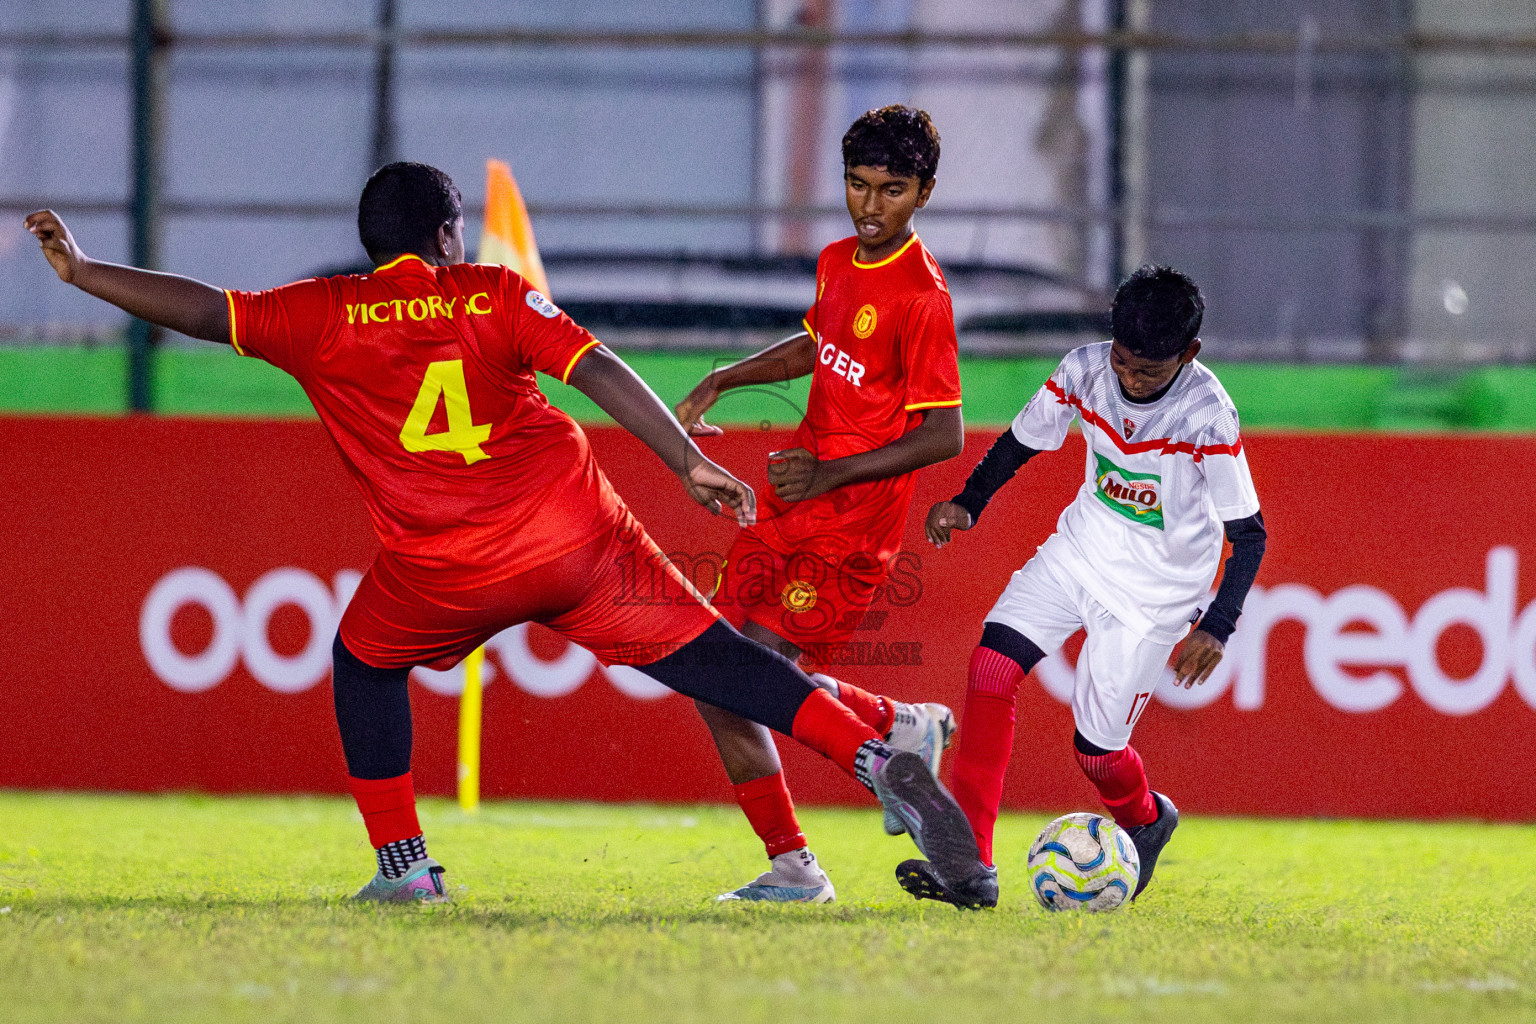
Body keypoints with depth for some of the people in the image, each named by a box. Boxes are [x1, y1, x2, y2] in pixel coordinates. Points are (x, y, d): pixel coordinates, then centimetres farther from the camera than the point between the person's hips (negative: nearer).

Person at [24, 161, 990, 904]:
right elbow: (599, 370, -2)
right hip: (578, 536, 1)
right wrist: (689, 462, -5)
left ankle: (403, 864, 21)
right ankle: (876, 757, -10)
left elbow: (202, 309, 5)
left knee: (365, 657, 27)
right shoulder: (495, 293, 8)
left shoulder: (323, 316, 6)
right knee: (709, 654, 5)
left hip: (446, 575, -1)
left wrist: (80, 271, 15)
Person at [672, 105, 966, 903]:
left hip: (853, 521, -8)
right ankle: (791, 867, 11)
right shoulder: (838, 262, 10)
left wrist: (832, 475, -25)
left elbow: (944, 436, -18)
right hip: (791, 506, 8)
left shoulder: (919, 296, -16)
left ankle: (901, 728, 8)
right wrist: (719, 383, 24)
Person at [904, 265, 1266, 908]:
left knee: (1096, 745, -2)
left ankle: (1146, 819, 37)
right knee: (992, 666, -16)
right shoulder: (1086, 370, -12)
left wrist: (1217, 627, -28)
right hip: (1082, 549, 4)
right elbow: (1024, 440, 6)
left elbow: (1247, 531, -19)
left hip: (1157, 586, -4)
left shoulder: (1206, 415, -25)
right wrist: (967, 504, -8)